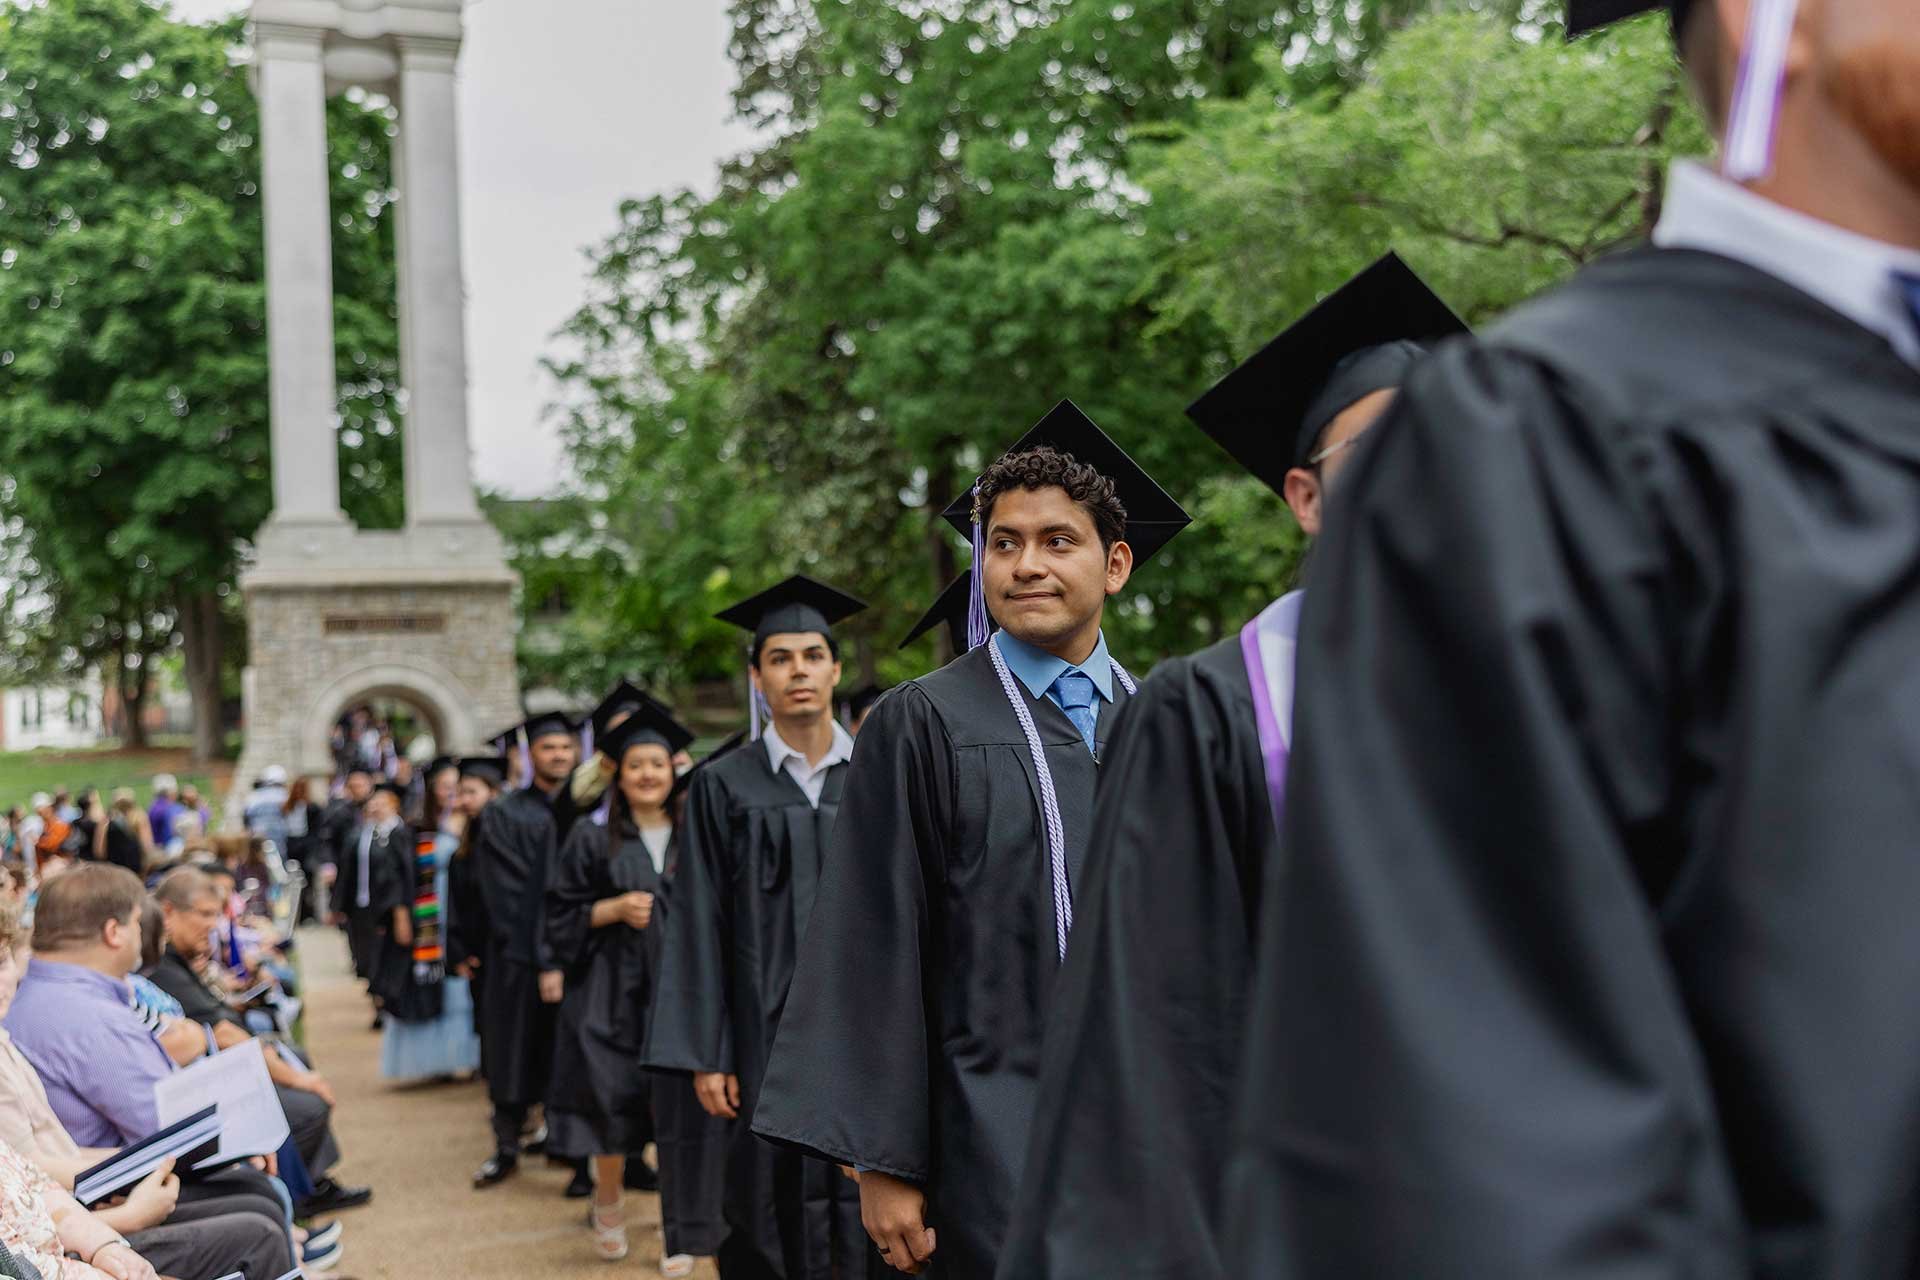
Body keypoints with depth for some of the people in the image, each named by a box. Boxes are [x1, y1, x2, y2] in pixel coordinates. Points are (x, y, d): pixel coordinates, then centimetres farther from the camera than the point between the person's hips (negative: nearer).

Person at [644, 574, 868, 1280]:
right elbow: (699, 929, 0)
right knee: (776, 1217, 2)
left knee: (869, 1221, 3)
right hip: (767, 1031, -1)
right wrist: (705, 1056, -5)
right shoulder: (724, 787, 2)